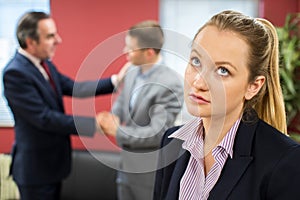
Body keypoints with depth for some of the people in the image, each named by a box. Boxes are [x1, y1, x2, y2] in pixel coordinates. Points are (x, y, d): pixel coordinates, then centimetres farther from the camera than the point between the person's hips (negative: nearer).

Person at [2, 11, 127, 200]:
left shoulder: (45, 64, 3)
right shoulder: (15, 73, -23)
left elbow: (74, 88, 5)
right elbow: (44, 118, -27)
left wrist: (115, 81, -4)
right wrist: (95, 124, -29)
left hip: (52, 161, 9)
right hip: (35, 167, -9)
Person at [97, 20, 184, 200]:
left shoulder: (171, 84, -23)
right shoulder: (132, 72, 2)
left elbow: (158, 133, -24)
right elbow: (120, 105, 12)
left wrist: (117, 131, -17)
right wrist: (110, 120, -11)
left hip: (152, 172, -7)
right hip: (127, 166, 7)